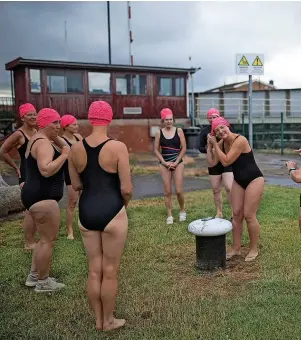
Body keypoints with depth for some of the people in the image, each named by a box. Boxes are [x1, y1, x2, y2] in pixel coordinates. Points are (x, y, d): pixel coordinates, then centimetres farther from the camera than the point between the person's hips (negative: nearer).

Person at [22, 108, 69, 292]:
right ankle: (43, 282, 13)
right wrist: (64, 155, -23)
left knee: (45, 238, 21)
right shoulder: (43, 143, -18)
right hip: (42, 197, -11)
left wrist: (56, 138, 4)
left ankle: (34, 276, 31)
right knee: (48, 240, 0)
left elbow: (67, 147, 19)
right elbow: (46, 170, -32)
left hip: (38, 195, 11)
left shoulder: (38, 139, 16)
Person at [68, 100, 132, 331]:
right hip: (111, 212, -4)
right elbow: (126, 189, -13)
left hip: (86, 212, 5)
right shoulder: (118, 147, -13)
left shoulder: (76, 148, 0)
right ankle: (108, 321, 27)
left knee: (94, 270, 17)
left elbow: (76, 185, 9)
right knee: (110, 271, 11)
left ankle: (98, 320, 32)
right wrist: (123, 206, 6)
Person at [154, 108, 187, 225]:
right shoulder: (159, 133, 0)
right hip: (164, 164, 1)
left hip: (178, 163, -1)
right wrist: (164, 162, -8)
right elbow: (156, 150, 2)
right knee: (167, 191, 3)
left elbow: (184, 148, -2)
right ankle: (169, 215, 13)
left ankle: (182, 211, 20)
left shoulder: (179, 131, -2)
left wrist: (176, 162, -8)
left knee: (178, 191, -5)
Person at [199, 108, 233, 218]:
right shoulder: (204, 131, 1)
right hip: (213, 164, 3)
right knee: (216, 190, 10)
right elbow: (200, 148, 1)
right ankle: (219, 213, 23)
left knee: (229, 188, -12)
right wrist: (207, 149, -20)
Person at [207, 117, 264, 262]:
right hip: (238, 181, 7)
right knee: (236, 215, 9)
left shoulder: (240, 140, -24)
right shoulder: (222, 143, 0)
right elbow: (212, 162, -4)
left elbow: (226, 162, -26)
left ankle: (254, 249, 14)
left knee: (249, 215, -4)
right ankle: (235, 248, 20)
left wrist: (215, 144, -20)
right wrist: (209, 145, -8)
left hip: (254, 179, -7)